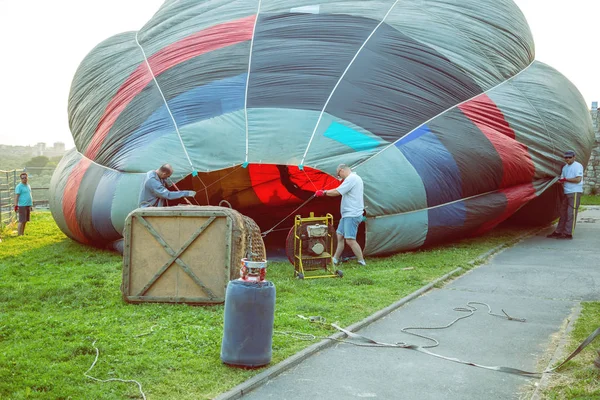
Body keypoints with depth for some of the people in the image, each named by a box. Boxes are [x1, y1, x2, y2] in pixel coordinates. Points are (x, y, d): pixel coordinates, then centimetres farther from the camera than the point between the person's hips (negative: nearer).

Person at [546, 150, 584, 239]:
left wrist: (566, 179, -12)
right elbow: (562, 179, 16)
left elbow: (578, 179, -16)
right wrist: (560, 181, -7)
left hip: (575, 193, -8)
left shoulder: (578, 166, -6)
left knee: (571, 213, -9)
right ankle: (558, 232, 17)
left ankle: (568, 233, -9)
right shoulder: (565, 167, 18)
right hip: (566, 192, 8)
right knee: (563, 212, 11)